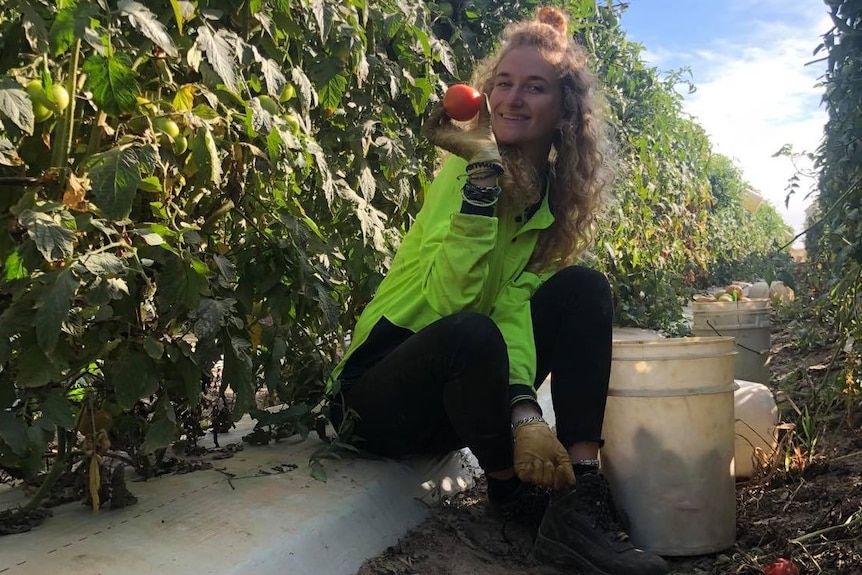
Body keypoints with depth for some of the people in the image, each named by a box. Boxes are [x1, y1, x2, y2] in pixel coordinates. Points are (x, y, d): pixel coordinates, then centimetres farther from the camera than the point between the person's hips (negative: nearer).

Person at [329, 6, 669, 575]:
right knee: (472, 333, -36)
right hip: (383, 394, -5)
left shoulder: (564, 193, 0)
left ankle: (580, 498, -20)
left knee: (583, 288, -14)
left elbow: (515, 305, -15)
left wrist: (524, 409, -31)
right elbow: (448, 298, -29)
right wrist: (484, 169, -32)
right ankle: (513, 489, -9)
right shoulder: (464, 169, -13)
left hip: (468, 387, 5)